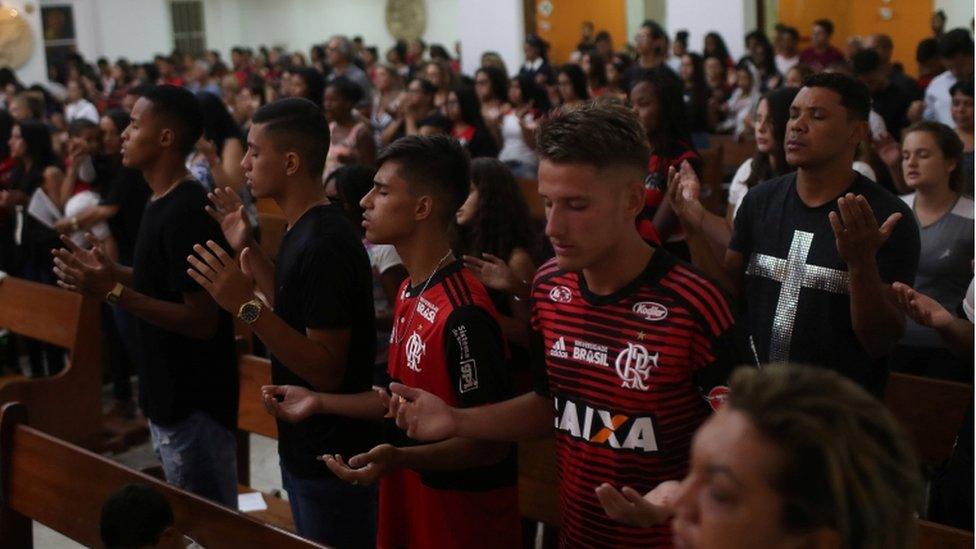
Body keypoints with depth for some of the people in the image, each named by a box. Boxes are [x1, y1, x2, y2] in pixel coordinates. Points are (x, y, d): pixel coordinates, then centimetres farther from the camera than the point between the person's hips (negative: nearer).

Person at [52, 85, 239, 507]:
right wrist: (110, 272, 7)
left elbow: (202, 320, -25)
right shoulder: (162, 202, 8)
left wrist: (114, 291, -27)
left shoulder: (186, 212, -22)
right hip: (169, 395, 10)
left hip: (194, 403, -10)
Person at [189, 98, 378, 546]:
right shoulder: (303, 231, 5)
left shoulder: (326, 245, -25)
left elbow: (327, 371, -26)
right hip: (303, 451, 10)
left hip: (332, 463, -10)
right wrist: (248, 250, 10)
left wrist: (247, 307, -32)